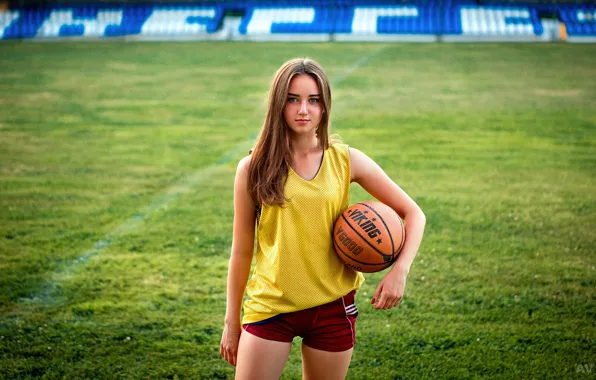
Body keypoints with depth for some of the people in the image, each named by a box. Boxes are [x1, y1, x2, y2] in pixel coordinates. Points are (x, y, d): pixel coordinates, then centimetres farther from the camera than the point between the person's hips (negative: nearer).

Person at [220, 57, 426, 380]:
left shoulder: (346, 161, -1)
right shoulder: (254, 168, -3)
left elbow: (413, 213, 4)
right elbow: (242, 250, 3)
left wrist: (400, 271, -12)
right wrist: (231, 323, 6)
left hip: (333, 308, 1)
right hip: (270, 305, -1)